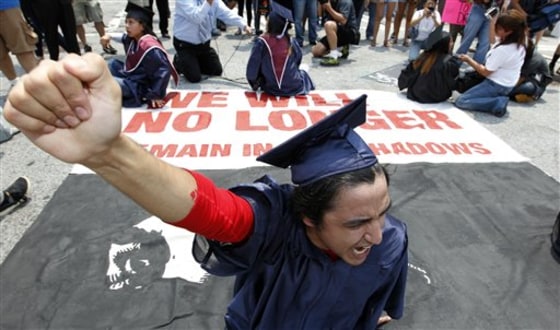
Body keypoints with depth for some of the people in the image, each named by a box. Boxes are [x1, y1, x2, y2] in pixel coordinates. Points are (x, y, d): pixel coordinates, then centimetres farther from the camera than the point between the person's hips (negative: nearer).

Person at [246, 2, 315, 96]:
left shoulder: (261, 42, -15)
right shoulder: (292, 42, -8)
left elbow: (252, 70, -12)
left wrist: (256, 83, 9)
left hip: (271, 89, 0)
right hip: (294, 88, 1)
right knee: (303, 74, 35)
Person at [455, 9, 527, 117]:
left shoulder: (502, 49, -29)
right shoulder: (519, 44, -2)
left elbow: (485, 72, -19)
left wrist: (469, 60, -9)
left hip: (496, 85, -10)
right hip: (507, 85, 10)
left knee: (460, 101, -10)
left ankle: (498, 103, -16)